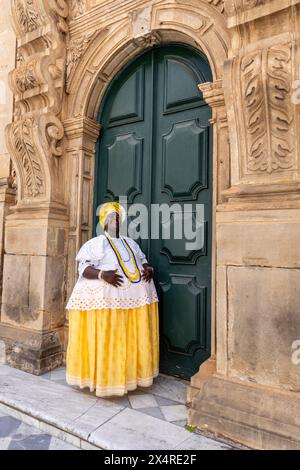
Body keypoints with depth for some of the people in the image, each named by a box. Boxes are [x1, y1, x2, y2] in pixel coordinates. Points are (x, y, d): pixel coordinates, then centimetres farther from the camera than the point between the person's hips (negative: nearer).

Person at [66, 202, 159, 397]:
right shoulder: (96, 243, 2)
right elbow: (84, 269, -7)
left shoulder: (131, 243, 20)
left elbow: (143, 261, 23)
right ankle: (104, 378, 14)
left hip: (136, 297, 6)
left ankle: (131, 374, 24)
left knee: (133, 340, 9)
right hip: (106, 297, -5)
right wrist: (102, 274, -24)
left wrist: (149, 269, 0)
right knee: (106, 340, -2)